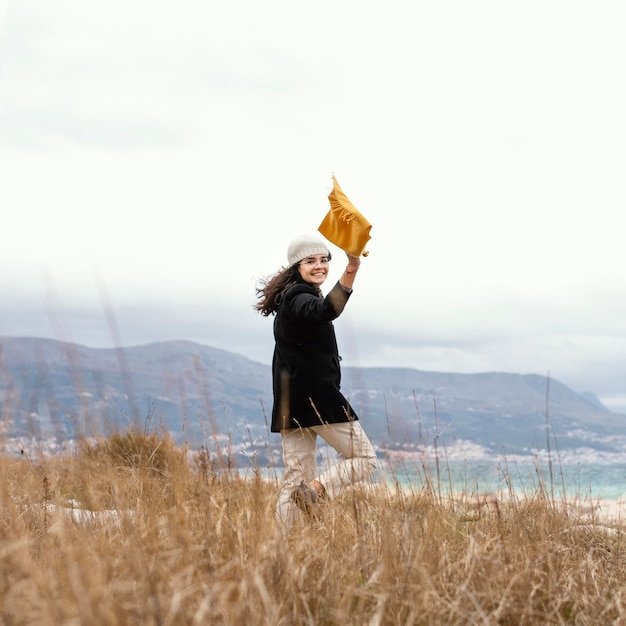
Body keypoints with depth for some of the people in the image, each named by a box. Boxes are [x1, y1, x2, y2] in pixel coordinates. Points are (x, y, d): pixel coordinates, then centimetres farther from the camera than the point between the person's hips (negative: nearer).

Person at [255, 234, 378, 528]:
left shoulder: (289, 298, 20)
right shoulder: (299, 297, -12)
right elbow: (326, 311, -37)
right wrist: (351, 272, -48)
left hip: (292, 403, 10)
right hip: (317, 396, -9)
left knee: (295, 480, 5)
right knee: (364, 458, 1)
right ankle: (317, 489, -17)